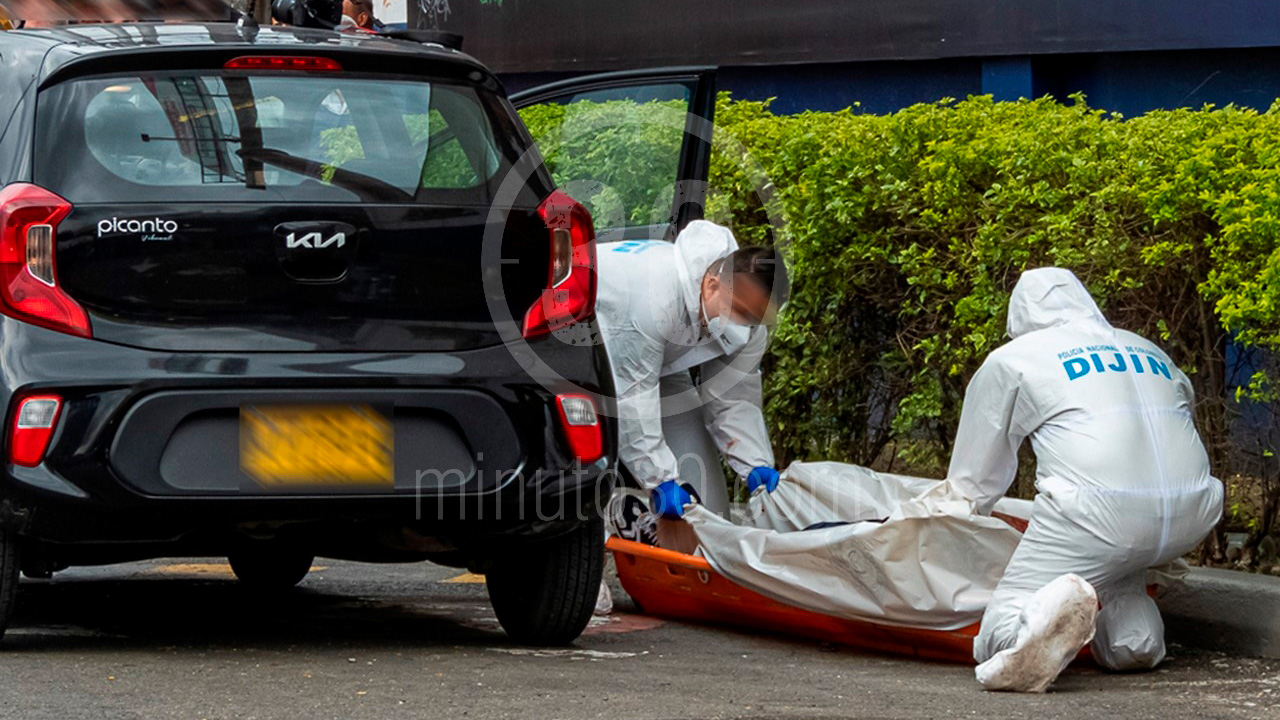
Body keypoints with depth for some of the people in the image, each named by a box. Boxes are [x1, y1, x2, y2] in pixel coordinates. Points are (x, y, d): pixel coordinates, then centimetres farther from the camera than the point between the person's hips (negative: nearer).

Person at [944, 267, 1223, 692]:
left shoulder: (1011, 360, 19)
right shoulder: (1149, 351, 30)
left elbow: (974, 480, 26)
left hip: (1095, 512, -5)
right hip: (1191, 518, 5)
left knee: (997, 643, -4)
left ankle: (1053, 610, -35)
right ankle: (1132, 630, 9)